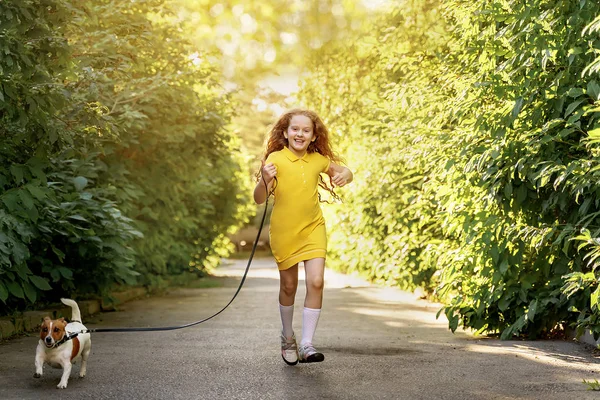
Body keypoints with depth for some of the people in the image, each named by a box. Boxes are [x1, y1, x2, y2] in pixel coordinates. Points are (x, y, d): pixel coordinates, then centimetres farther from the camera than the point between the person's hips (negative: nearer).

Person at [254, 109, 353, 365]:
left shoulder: (319, 160, -1)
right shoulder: (276, 159, -12)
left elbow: (344, 171, 17)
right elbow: (259, 199, -15)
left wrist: (345, 175, -7)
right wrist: (265, 180, -36)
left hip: (313, 228, 2)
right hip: (283, 231, -2)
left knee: (316, 282, -13)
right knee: (288, 286, 11)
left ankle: (306, 344, -7)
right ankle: (287, 336, 34)